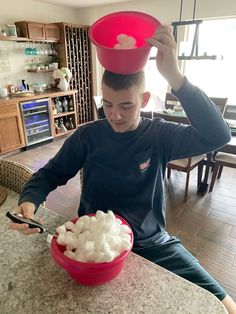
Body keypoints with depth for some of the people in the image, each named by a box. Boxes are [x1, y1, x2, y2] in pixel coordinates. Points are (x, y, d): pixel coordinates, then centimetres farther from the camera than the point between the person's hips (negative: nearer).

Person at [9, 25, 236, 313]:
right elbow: (50, 173, 1)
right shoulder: (87, 136, -7)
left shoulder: (160, 135, -10)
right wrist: (29, 200, -21)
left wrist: (174, 76, -35)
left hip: (152, 242, 1)